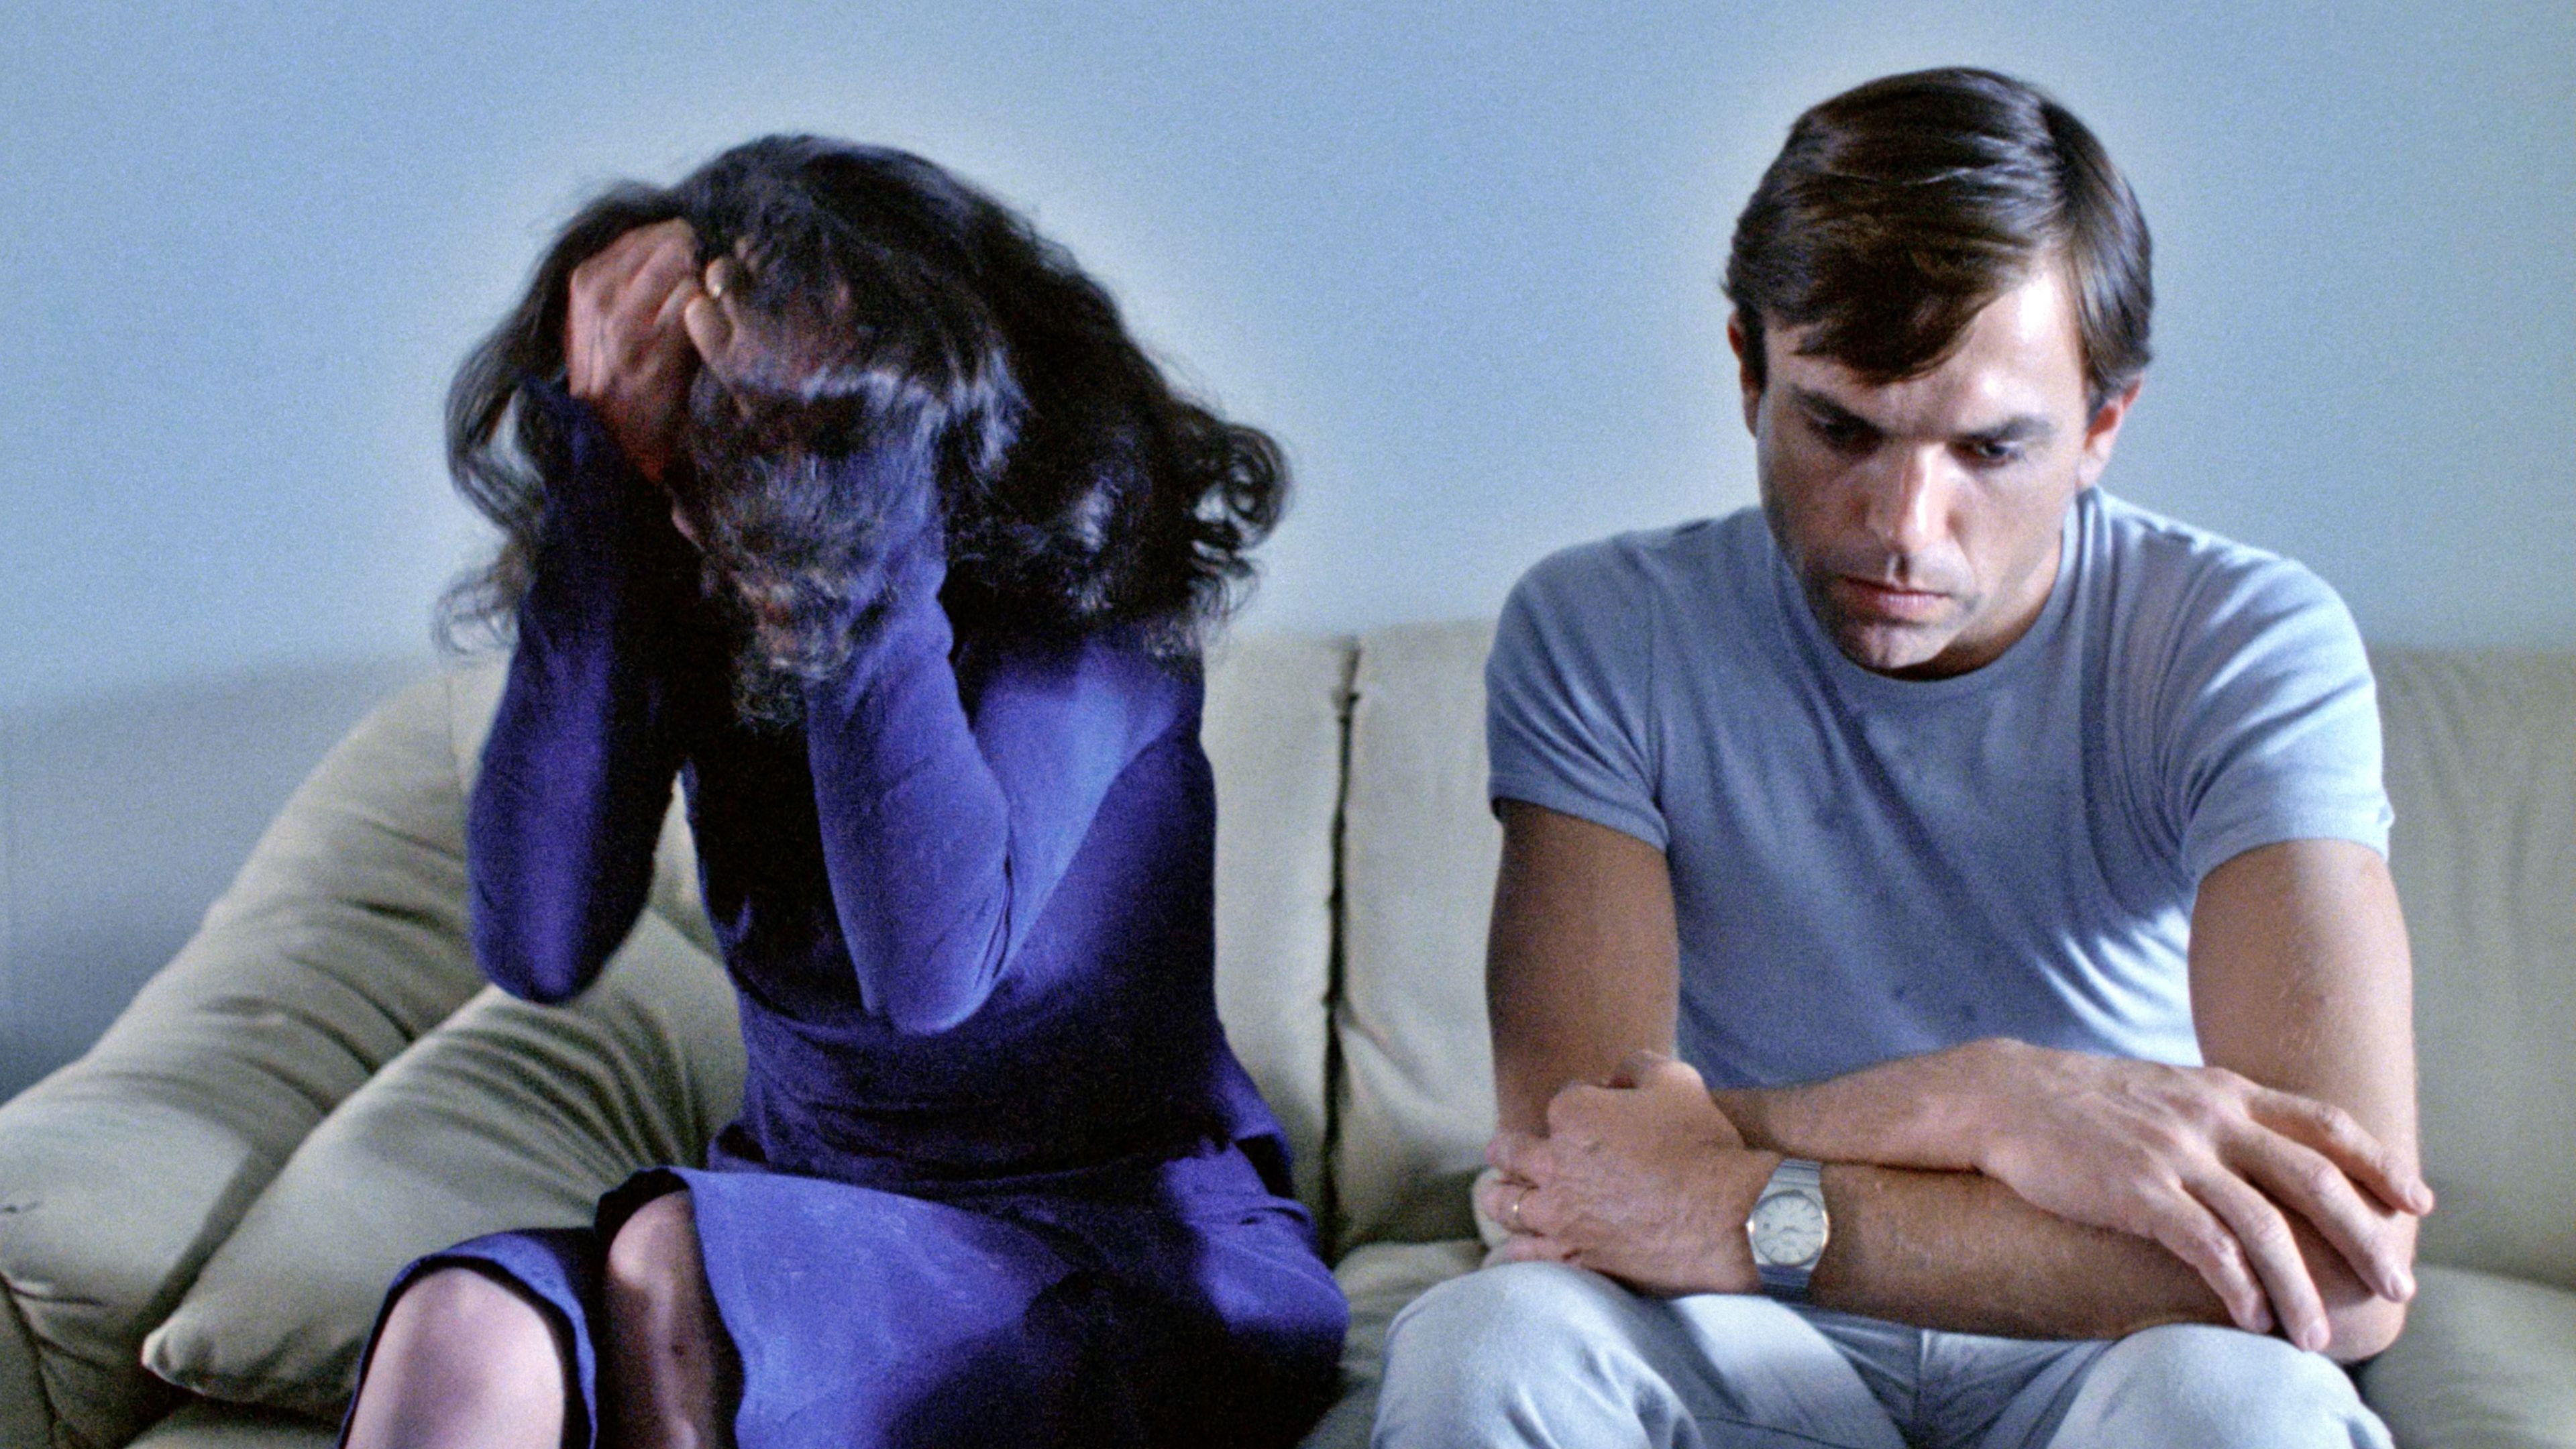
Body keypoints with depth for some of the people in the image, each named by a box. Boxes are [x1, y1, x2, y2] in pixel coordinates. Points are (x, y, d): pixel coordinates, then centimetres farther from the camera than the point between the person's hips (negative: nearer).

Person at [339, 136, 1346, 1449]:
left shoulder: (1073, 568, -13)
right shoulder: (687, 594, -1)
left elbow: (929, 969, -28)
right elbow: (536, 945, -15)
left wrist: (842, 517, -28)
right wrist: (604, 476, -18)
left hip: (1141, 1255, -3)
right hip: (805, 1227, 4)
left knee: (677, 1261, -32)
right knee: (462, 1329, -28)